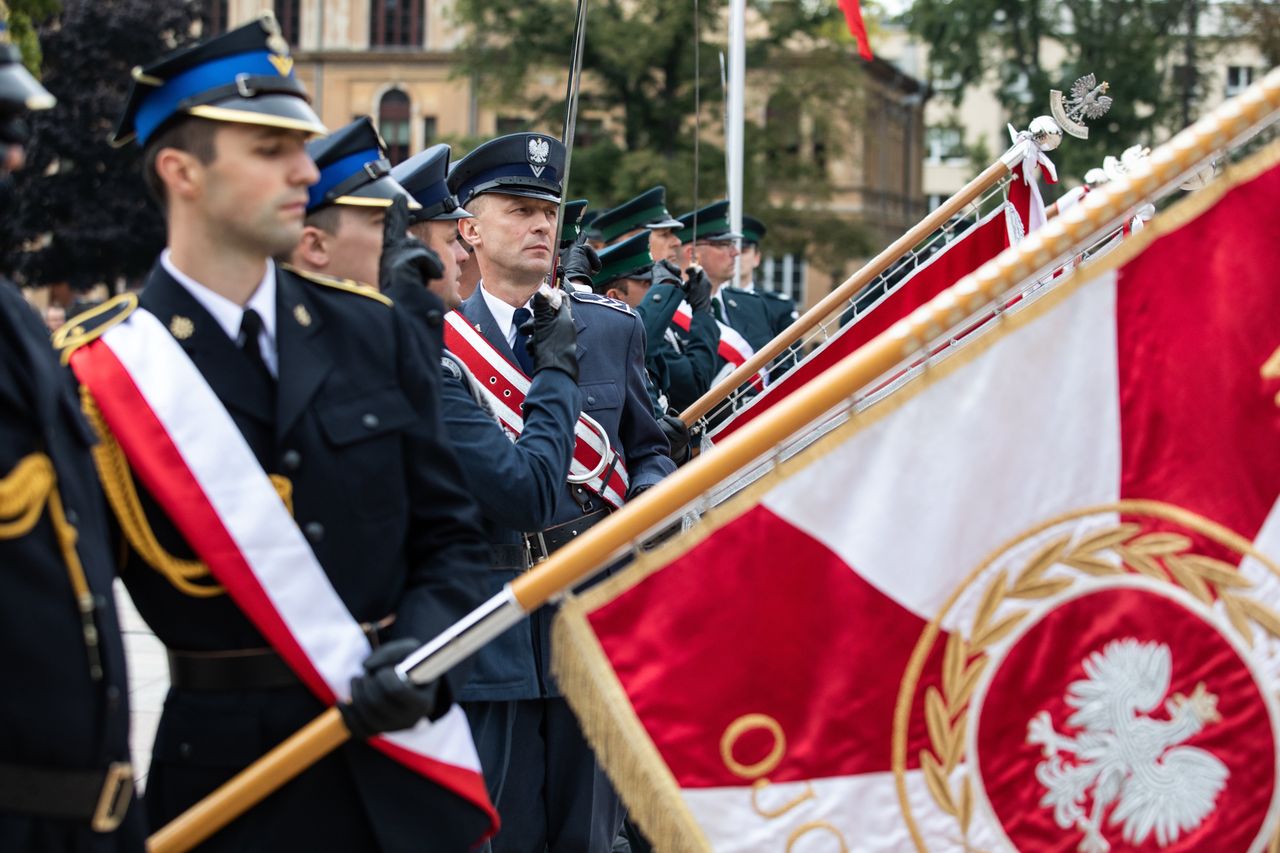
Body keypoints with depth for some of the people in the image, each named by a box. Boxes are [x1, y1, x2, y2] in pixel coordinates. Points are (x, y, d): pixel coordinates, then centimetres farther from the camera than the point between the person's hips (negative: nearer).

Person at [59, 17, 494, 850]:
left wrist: (422, 650, -11)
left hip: (408, 765, 4)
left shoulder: (371, 332, 4)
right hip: (229, 778, -3)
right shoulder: (99, 370, -7)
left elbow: (448, 534, 8)